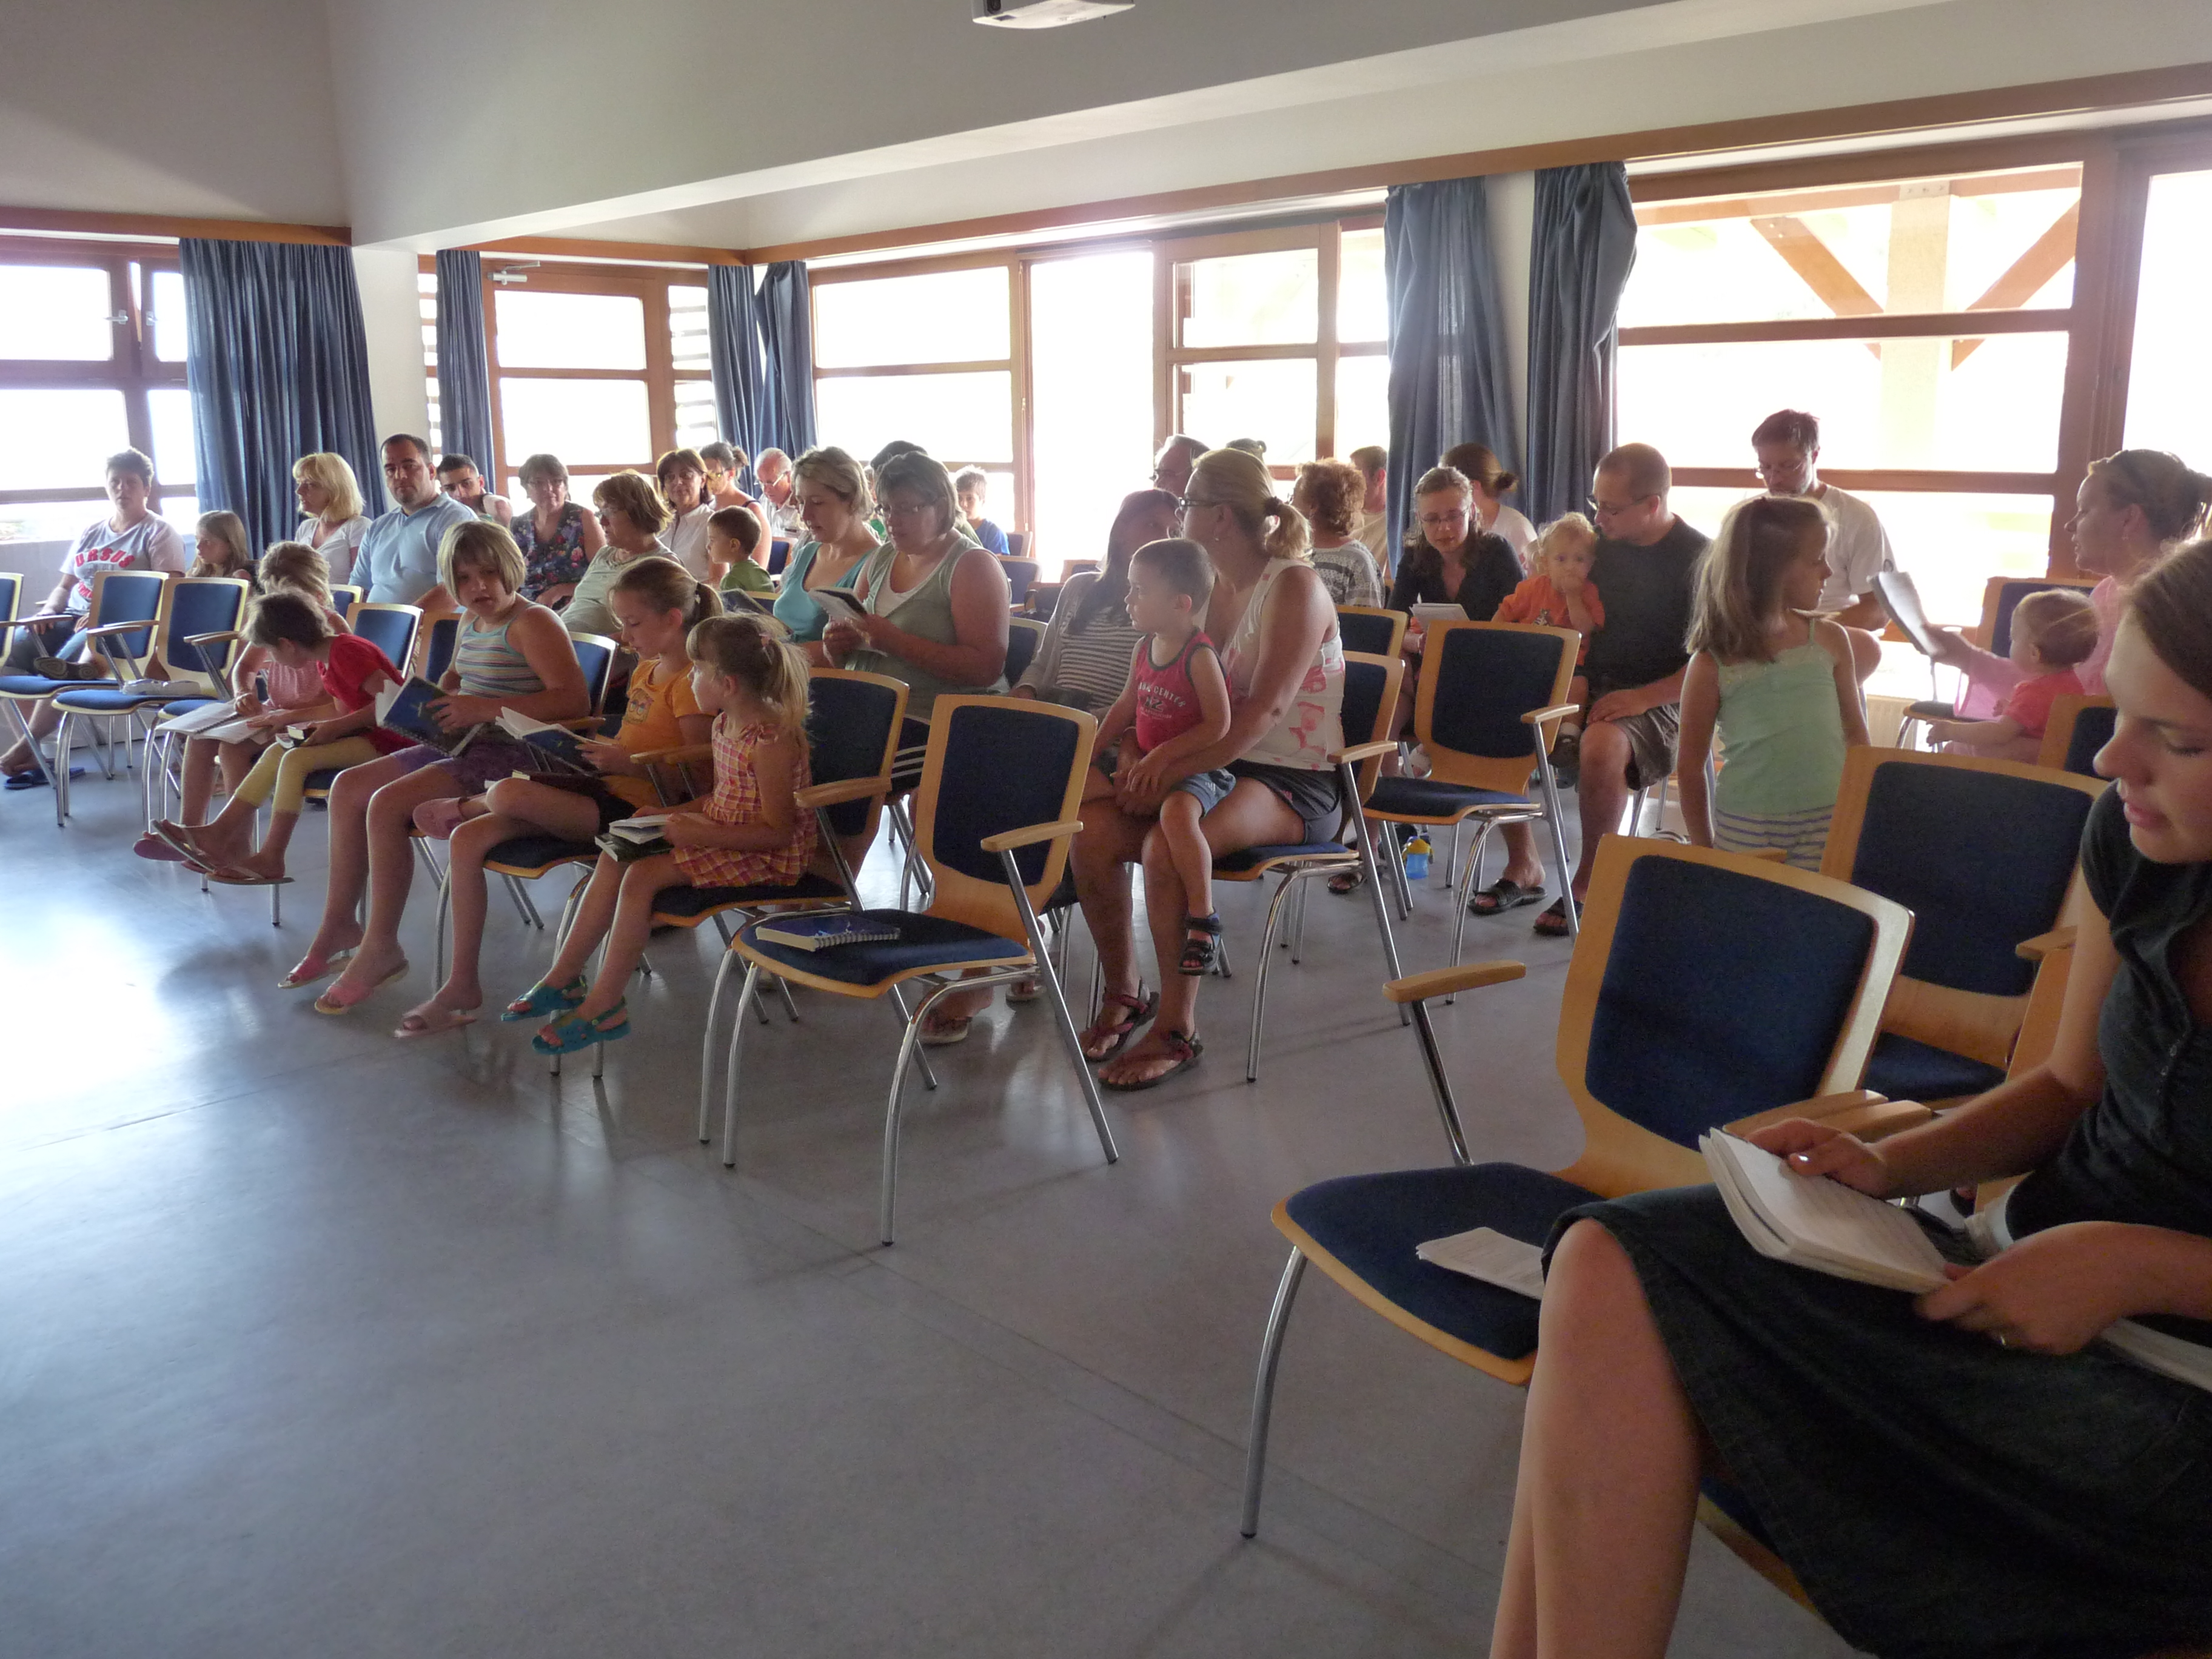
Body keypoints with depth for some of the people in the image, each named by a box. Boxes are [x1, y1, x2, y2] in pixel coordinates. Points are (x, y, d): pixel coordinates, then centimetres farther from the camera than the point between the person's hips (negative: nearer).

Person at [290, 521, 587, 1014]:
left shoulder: (533, 623, -13)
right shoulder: (471, 621, 15)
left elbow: (574, 700, -26)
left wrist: (486, 708, -27)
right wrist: (433, 701, 12)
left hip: (508, 755, -10)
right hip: (461, 747, 10)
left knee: (387, 804, -23)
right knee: (348, 787, 8)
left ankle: (380, 949, -11)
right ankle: (339, 924, 17)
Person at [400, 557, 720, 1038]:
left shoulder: (690, 682, -12)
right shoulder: (647, 668, 17)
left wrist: (626, 763, -23)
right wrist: (600, 749, 12)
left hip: (634, 807, -10)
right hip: (603, 788, 10)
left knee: (508, 793, -29)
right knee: (467, 839, -7)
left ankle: (461, 806, 14)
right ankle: (462, 986, -2)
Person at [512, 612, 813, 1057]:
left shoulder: (773, 741, -24)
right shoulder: (725, 724, 6)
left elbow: (780, 831, -25)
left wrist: (704, 835, -26)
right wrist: (672, 815, 4)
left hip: (766, 857, -10)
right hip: (721, 833, 10)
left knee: (642, 875, -21)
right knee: (615, 857, -1)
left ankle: (603, 1008, -10)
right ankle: (563, 979, 6)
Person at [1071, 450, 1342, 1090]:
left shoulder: (1294, 586, -12)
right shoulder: (1215, 589, 14)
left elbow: (1265, 711, -22)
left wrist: (1176, 769, -26)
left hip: (1296, 782, -8)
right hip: (1219, 766, 8)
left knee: (1167, 844, -34)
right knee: (1091, 828, -14)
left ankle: (1177, 1030, -20)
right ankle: (1123, 995, 4)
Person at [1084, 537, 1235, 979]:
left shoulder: (1200, 656, -17)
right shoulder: (1144, 649, 8)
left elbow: (1218, 726, -19)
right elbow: (1125, 707, 19)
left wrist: (1162, 756, -21)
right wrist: (1091, 752, 14)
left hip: (1194, 768, -9)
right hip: (1144, 763, 9)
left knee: (1176, 814, -39)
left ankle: (1202, 922, -32)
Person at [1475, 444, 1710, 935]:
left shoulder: (1696, 559, -8)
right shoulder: (1603, 544, 9)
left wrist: (1642, 697, -22)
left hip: (1660, 699, -6)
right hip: (1591, 685, 7)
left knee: (1602, 745, -38)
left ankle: (1588, 882, -17)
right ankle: (1523, 867, -2)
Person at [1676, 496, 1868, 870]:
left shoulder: (1830, 641, 3)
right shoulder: (1712, 665, -5)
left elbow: (1855, 735, 13)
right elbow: (1691, 769, 2)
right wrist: (1705, 853, 4)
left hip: (1830, 828, 2)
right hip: (1746, 832, -2)